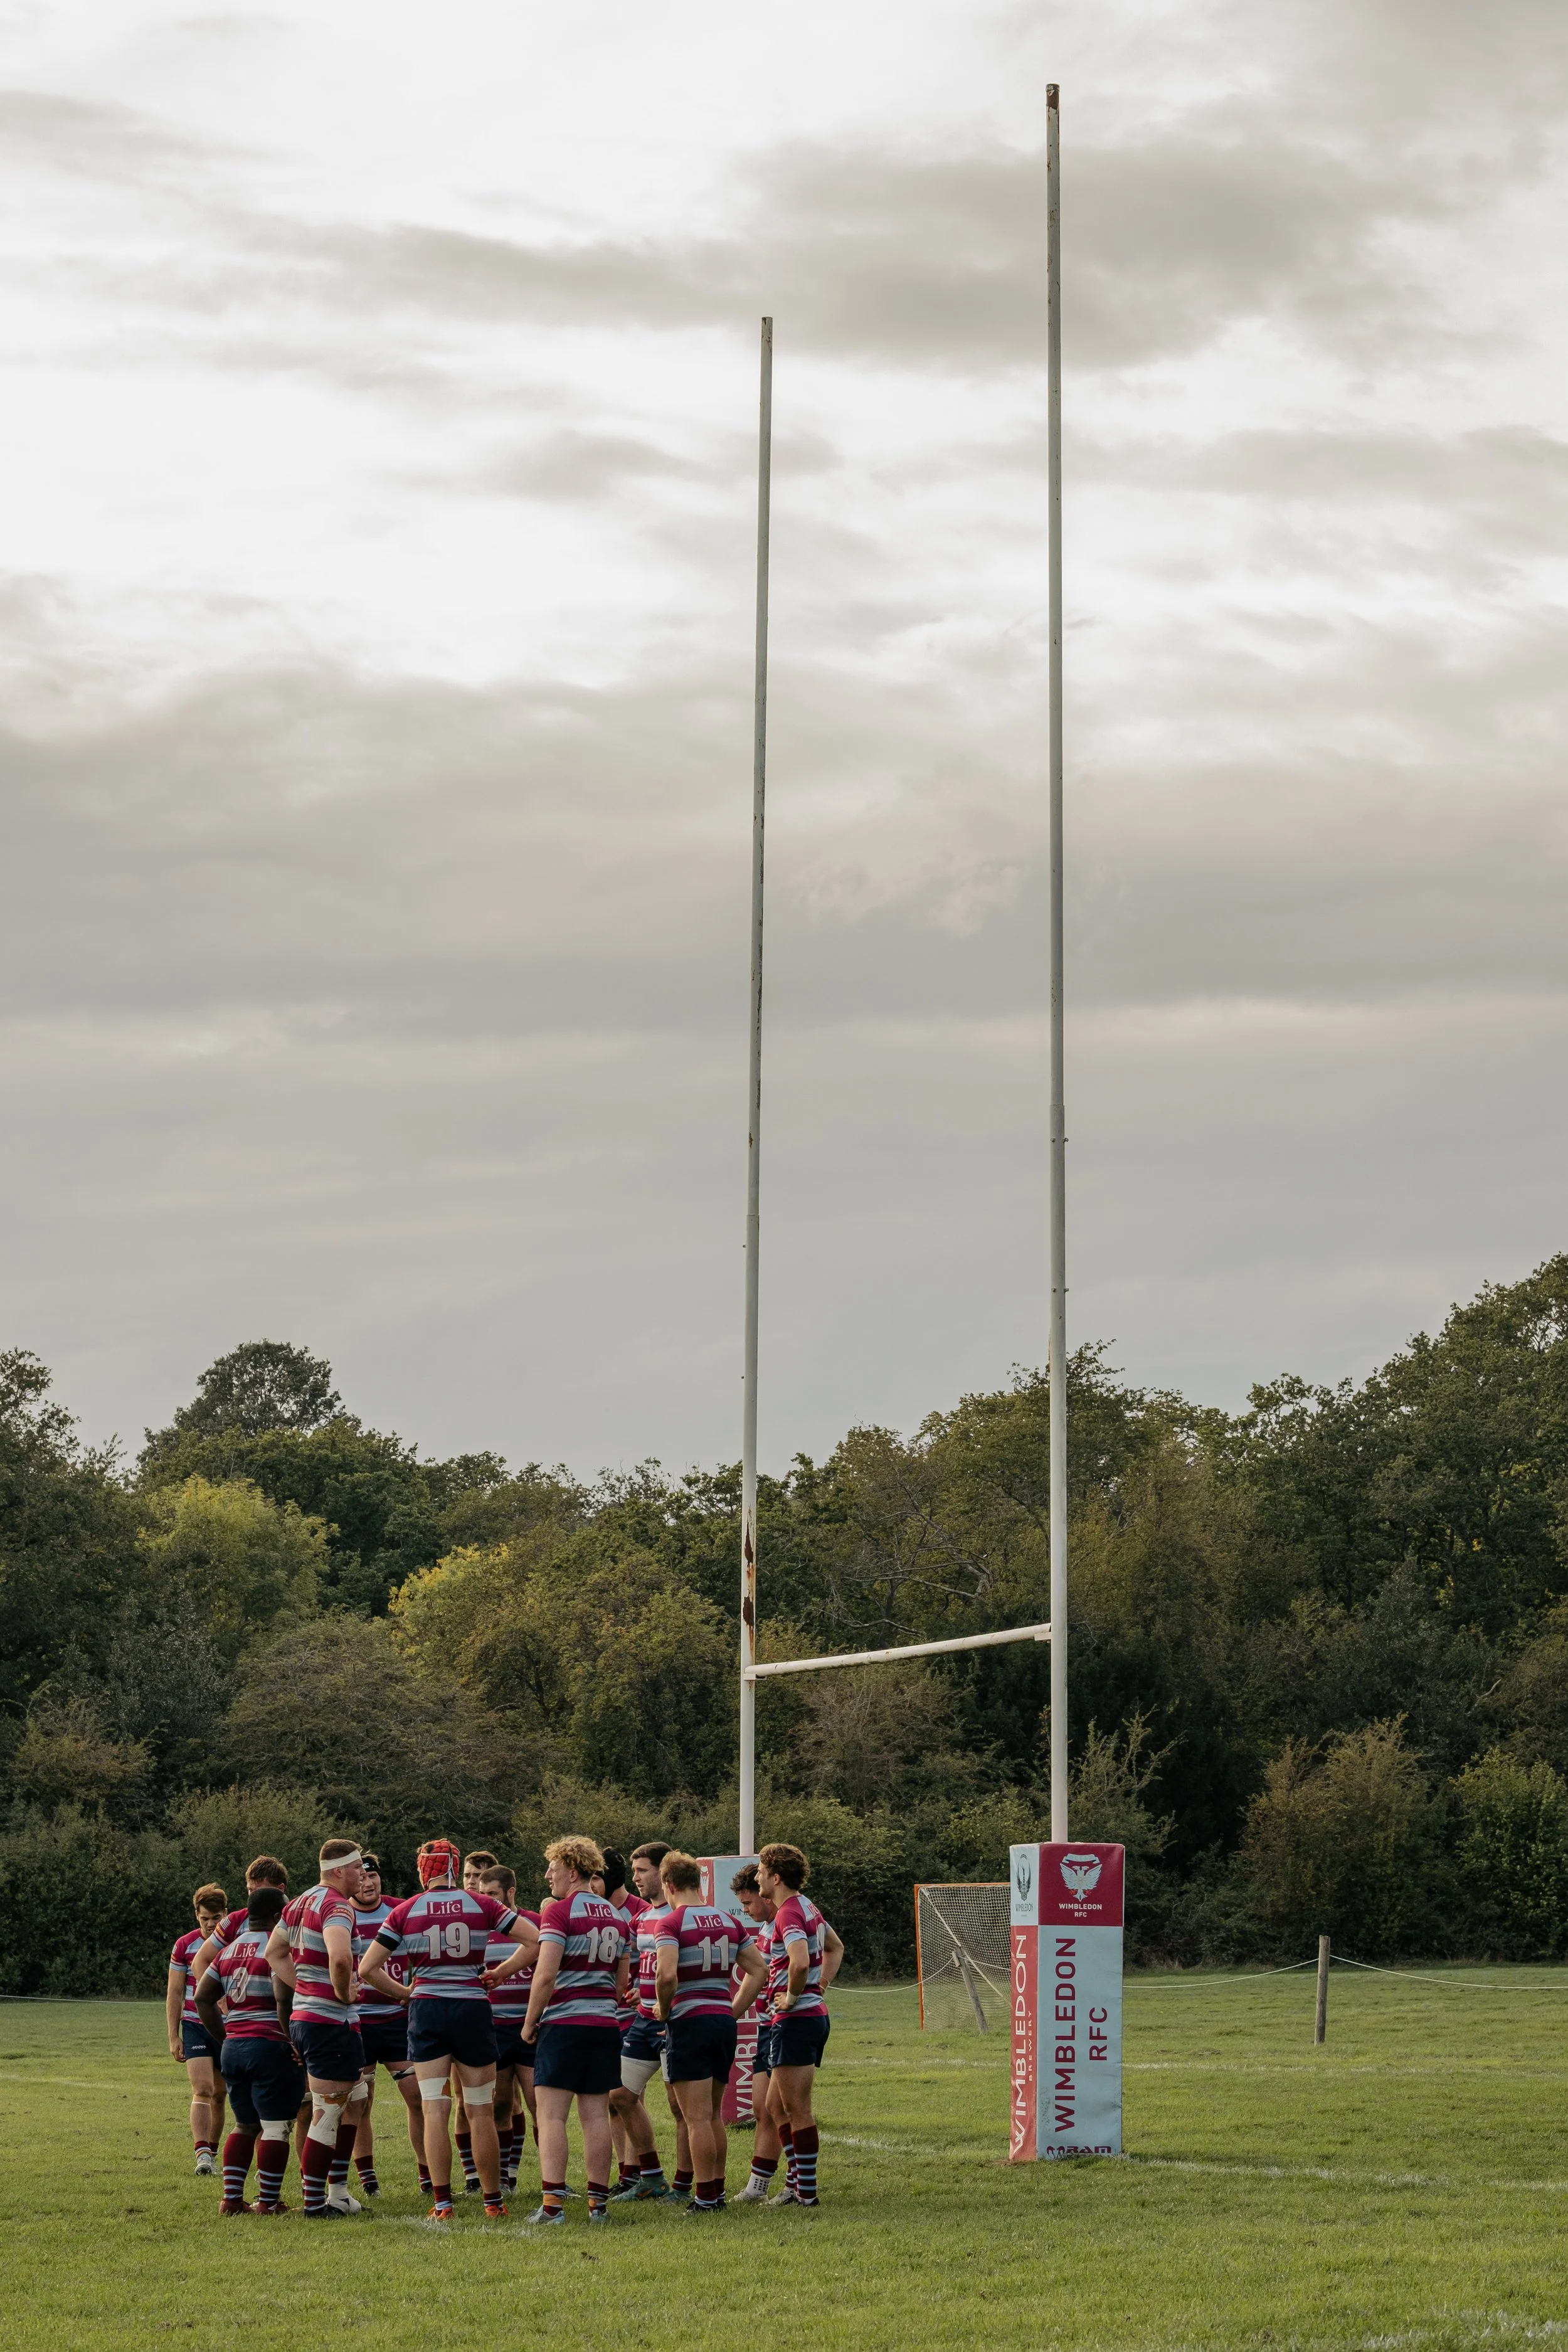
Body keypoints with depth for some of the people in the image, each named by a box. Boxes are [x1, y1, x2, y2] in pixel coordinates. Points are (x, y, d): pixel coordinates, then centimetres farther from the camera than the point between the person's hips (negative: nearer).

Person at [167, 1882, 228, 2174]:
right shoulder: (185, 1946, -2)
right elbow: (174, 1994, 3)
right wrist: (174, 2037, -2)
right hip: (195, 2026, -2)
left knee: (219, 2095, 9)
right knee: (202, 2090, -16)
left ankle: (213, 2153, 23)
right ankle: (202, 2155, -25)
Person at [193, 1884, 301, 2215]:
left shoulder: (231, 1949, 14)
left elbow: (203, 1997, 16)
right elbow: (284, 1996, -24)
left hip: (232, 2048, 8)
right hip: (270, 2047, -8)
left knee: (245, 2125, 17)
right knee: (276, 2127, 0)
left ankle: (231, 2198, 13)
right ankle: (268, 2202, 1)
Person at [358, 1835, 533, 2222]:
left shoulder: (405, 1911, 0)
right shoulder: (481, 1904, 0)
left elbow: (367, 1969, -2)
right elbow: (534, 1941, -2)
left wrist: (403, 1993, 10)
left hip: (426, 2011, 0)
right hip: (473, 2009, 0)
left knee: (434, 2110, 1)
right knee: (481, 2112, 7)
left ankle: (442, 2203, -3)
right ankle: (493, 2201, 12)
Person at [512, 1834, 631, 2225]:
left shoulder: (559, 1911, -9)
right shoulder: (615, 1916, 12)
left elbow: (545, 1974, -16)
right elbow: (623, 1981, 16)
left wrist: (529, 2023, -6)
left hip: (564, 2024, -6)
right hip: (605, 2025, 6)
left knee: (551, 2116, -5)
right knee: (596, 2116, 8)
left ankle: (552, 2204, -12)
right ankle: (598, 2202, 7)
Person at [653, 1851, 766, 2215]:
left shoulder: (671, 1923, -11)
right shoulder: (730, 1921, 10)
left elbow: (667, 1975, -25)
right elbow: (759, 1970, 10)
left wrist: (664, 2010, -7)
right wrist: (735, 2010, 14)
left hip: (689, 2022, -7)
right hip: (723, 2021, 7)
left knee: (697, 2117, -4)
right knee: (714, 2115, 17)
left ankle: (705, 2198, -3)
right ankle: (718, 2191, 22)